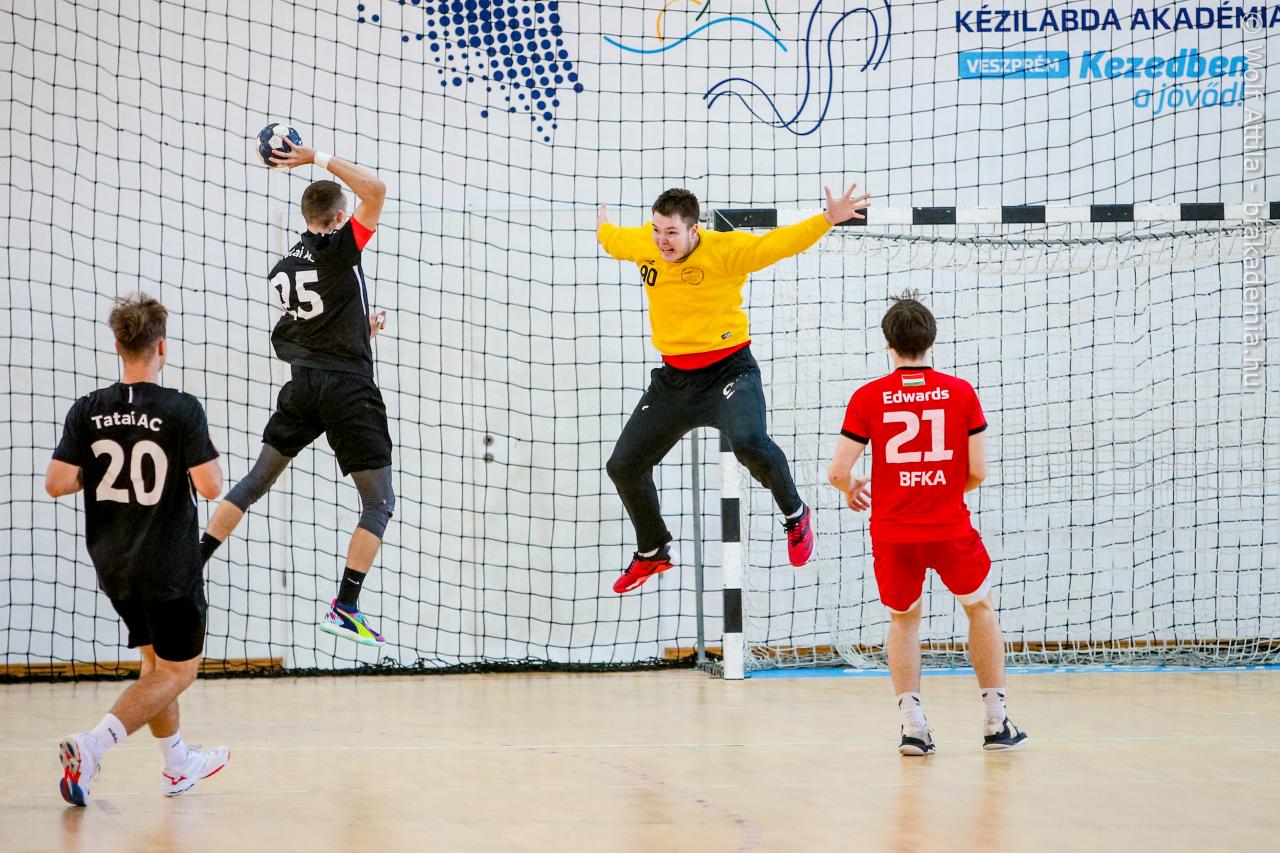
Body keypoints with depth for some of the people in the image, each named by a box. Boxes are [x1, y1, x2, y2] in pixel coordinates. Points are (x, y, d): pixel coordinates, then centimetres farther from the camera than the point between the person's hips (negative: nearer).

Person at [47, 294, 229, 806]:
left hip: (112, 565, 6)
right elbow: (210, 486, -19)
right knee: (178, 670, 3)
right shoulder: (182, 409, -16)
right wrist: (211, 464, 3)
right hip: (169, 567, -6)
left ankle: (178, 765, 33)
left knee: (155, 661, 23)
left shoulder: (88, 411, -4)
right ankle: (91, 746, -15)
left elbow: (56, 484, -7)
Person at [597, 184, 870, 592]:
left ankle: (794, 516, -3)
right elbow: (614, 239, 22)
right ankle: (653, 553, 36)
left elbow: (777, 243, -31)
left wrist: (827, 219, -45)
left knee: (750, 444, -34)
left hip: (728, 371, -6)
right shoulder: (641, 244, -2)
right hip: (673, 377, 6)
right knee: (624, 467, 10)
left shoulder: (723, 249, -18)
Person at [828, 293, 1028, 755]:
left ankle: (912, 724, 8)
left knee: (903, 619, 21)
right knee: (981, 609, 21)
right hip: (950, 527, 0)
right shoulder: (960, 392, -1)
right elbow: (978, 472, -1)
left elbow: (839, 471, -5)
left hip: (892, 531, 0)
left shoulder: (867, 397, -3)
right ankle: (996, 722, 20)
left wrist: (851, 491, 18)